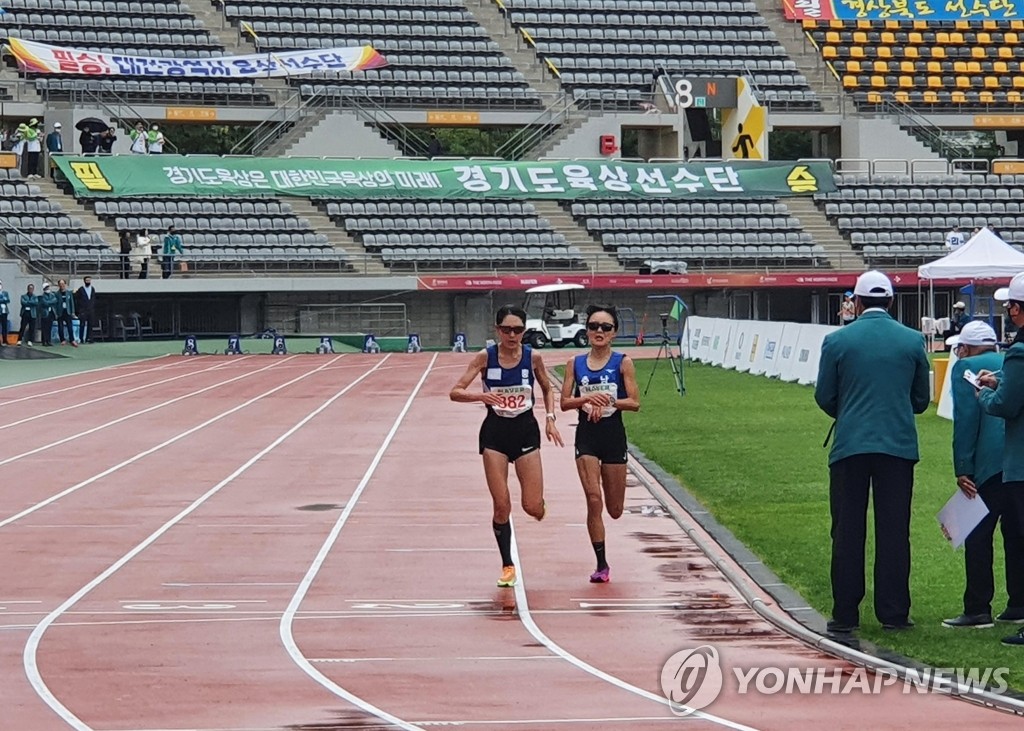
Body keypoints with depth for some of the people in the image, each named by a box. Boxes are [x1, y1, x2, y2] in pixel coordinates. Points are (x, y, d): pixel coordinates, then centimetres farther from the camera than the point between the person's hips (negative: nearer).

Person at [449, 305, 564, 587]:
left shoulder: (532, 357, -5)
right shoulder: (485, 357, -9)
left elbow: (547, 389, 13)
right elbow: (455, 392, -11)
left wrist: (550, 418, -2)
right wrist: (480, 396, -30)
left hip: (526, 429, 1)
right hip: (495, 431, -1)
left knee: (533, 507, -5)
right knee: (501, 506, -4)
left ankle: (537, 503, 34)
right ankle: (507, 566, 12)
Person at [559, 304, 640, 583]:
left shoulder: (622, 363, -2)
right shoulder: (575, 363, 4)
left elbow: (635, 403, -5)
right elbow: (565, 403, 2)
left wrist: (608, 402, -19)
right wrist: (587, 398, -16)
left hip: (613, 435, 0)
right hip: (586, 436, 0)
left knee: (614, 510, 5)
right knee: (593, 501, -11)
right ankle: (601, 565, -3)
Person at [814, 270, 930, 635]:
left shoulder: (837, 341, -2)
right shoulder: (912, 341, 2)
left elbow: (824, 396, 4)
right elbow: (921, 399, 9)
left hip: (850, 446, -1)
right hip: (898, 445, 1)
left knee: (848, 531, 4)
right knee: (894, 532, 4)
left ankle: (845, 614, 4)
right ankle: (893, 613, 4)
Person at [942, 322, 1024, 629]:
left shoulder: (966, 368, 2)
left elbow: (965, 419, -6)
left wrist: (963, 469, -8)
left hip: (992, 462, -7)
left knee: (978, 535, -3)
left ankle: (978, 609, -6)